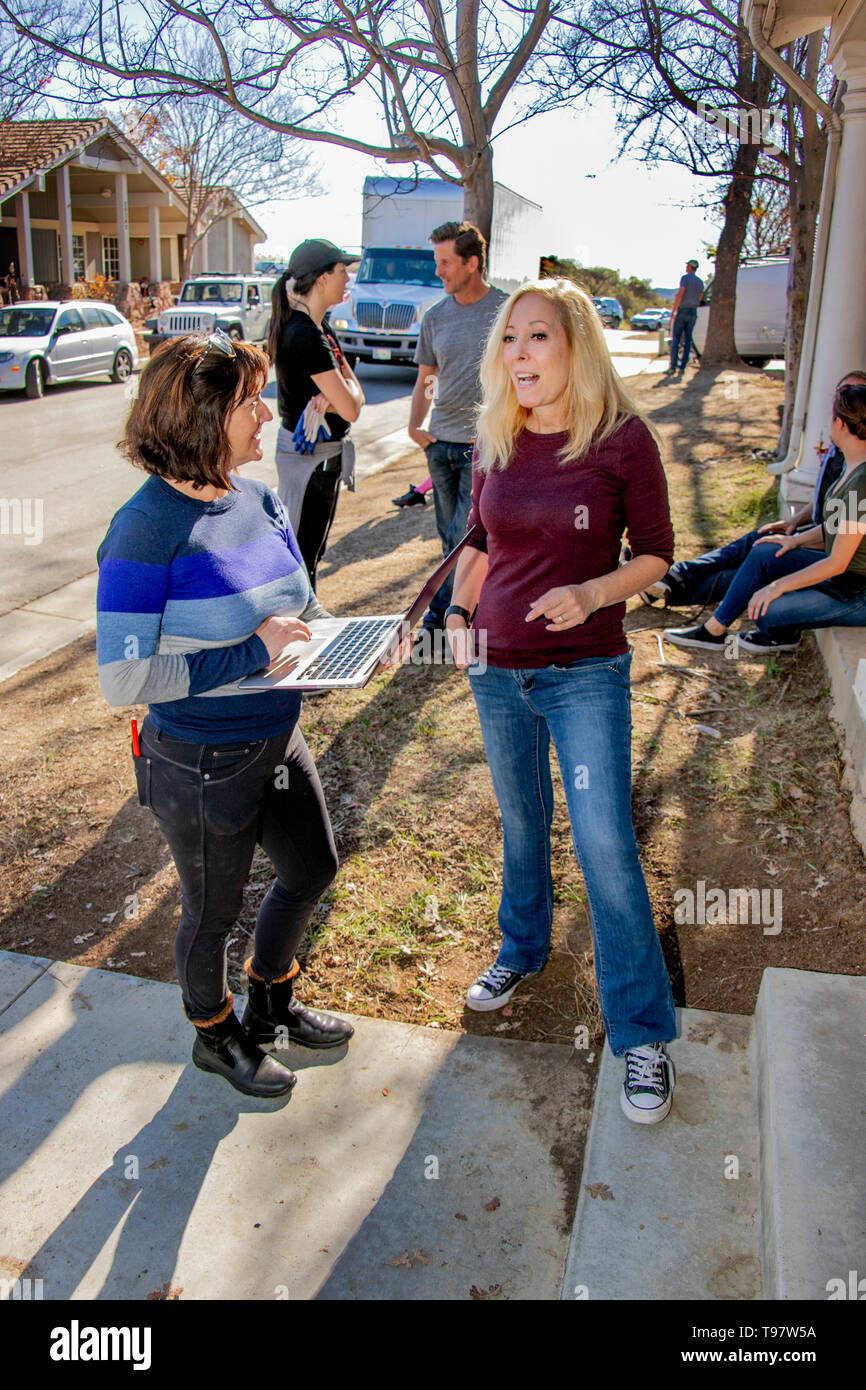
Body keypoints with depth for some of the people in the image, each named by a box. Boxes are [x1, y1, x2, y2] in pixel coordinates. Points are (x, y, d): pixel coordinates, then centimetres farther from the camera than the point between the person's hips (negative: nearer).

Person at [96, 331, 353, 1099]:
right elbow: (123, 677, -25)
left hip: (278, 738, 7)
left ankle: (272, 1001, 52)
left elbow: (302, 605, 12)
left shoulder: (259, 500, -2)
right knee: (215, 907, 16)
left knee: (313, 869, 24)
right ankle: (216, 1035, 47)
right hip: (202, 763, -7)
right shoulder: (148, 529, -24)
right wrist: (254, 651, -25)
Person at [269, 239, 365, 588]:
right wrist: (347, 383, -1)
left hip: (324, 454, 10)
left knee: (311, 550, 20)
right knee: (303, 553, -1)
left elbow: (355, 394, 4)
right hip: (310, 456, -10)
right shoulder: (306, 336, -21)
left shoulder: (318, 327, 10)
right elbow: (350, 408, -22)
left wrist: (330, 398, -17)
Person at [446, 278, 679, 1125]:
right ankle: (523, 948, 46)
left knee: (604, 846, -4)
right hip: (498, 670, 4)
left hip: (586, 673, -4)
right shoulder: (494, 442, 0)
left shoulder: (622, 441, -11)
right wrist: (458, 616, 4)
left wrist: (592, 593, -21)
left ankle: (642, 1034, 13)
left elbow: (656, 554, -5)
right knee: (521, 823, 20)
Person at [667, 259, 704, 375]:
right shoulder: (700, 282, 13)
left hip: (682, 312, -6)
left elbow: (680, 295, -17)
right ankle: (682, 367, 2)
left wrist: (672, 312, -15)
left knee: (675, 340, -4)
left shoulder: (685, 278, -8)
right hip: (693, 313, 6)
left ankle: (672, 366, -10)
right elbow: (699, 300, 16)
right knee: (687, 341, 5)